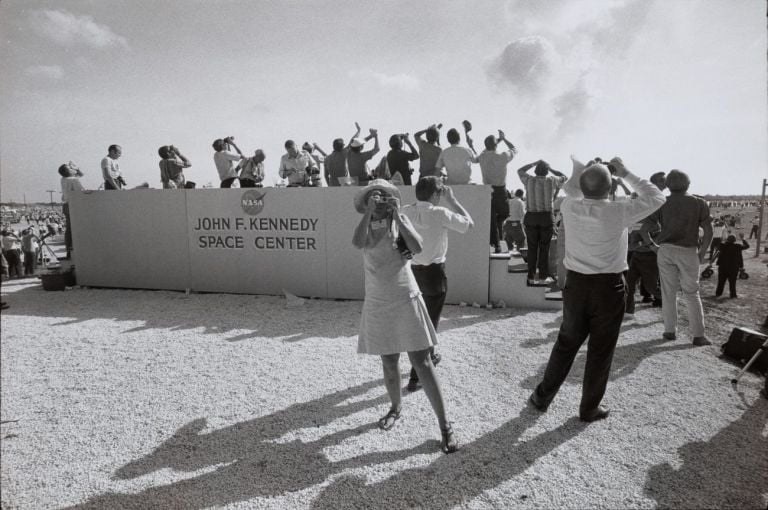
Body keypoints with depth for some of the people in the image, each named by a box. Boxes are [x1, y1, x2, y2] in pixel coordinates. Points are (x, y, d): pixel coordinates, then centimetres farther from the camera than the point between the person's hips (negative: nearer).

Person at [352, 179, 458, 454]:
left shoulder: (400, 220, -2)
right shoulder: (366, 226, 2)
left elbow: (417, 247, -19)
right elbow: (358, 243, -22)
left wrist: (396, 215, -21)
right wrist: (369, 211, -24)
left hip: (406, 300, -2)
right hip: (378, 304, 2)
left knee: (422, 362, -3)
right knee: (389, 363, 13)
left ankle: (445, 425, 4)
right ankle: (396, 408, 38)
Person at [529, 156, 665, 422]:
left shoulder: (569, 207, -7)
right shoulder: (618, 212, -15)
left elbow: (571, 191, 19)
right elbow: (656, 197, 2)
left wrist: (580, 168, 16)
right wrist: (626, 173, 2)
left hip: (576, 284, 3)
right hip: (609, 287, -3)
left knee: (566, 343, 18)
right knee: (600, 350, 11)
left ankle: (542, 397, 27)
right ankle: (589, 408, 24)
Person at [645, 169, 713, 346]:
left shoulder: (662, 203, 4)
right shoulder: (699, 203, 3)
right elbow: (708, 231, -2)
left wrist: (653, 246, 10)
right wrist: (702, 253, 7)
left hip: (665, 250, 1)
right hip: (688, 252, -1)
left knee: (668, 292, 8)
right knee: (692, 294, 7)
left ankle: (670, 331, 11)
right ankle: (698, 335, 5)